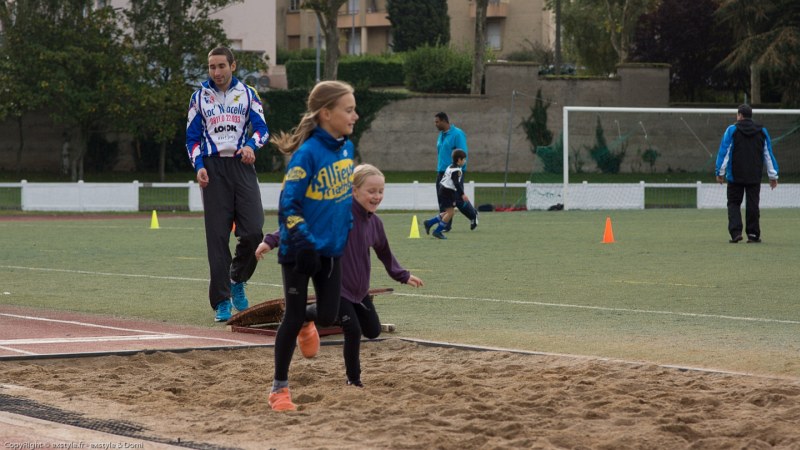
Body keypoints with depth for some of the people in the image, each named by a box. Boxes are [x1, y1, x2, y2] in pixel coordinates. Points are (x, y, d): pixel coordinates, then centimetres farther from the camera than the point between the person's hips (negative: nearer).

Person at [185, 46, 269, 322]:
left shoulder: (247, 94, 9)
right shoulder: (200, 97, 9)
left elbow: (262, 128, 4)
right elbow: (192, 137, 9)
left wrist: (251, 146, -18)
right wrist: (199, 167, -8)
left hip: (242, 165, 1)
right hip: (213, 169, 0)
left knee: (253, 232, -11)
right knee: (217, 237, -4)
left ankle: (237, 279, 16)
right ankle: (221, 302, -2)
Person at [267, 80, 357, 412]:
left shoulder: (347, 148, 1)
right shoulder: (307, 154, -21)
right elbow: (288, 204, -21)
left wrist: (348, 228, 17)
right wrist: (304, 242, -28)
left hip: (332, 248, 6)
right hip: (299, 251, -6)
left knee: (328, 316, 7)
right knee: (293, 317, 2)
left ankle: (306, 322, 44)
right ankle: (279, 387, 15)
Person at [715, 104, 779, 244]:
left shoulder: (732, 130, -3)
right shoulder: (762, 132, 7)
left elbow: (724, 153, -5)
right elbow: (768, 155, 10)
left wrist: (720, 173, -2)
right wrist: (773, 176, 14)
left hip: (735, 176, -2)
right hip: (754, 176, 2)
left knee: (733, 203, 5)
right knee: (752, 204, 7)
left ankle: (736, 232, -10)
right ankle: (753, 234, 6)